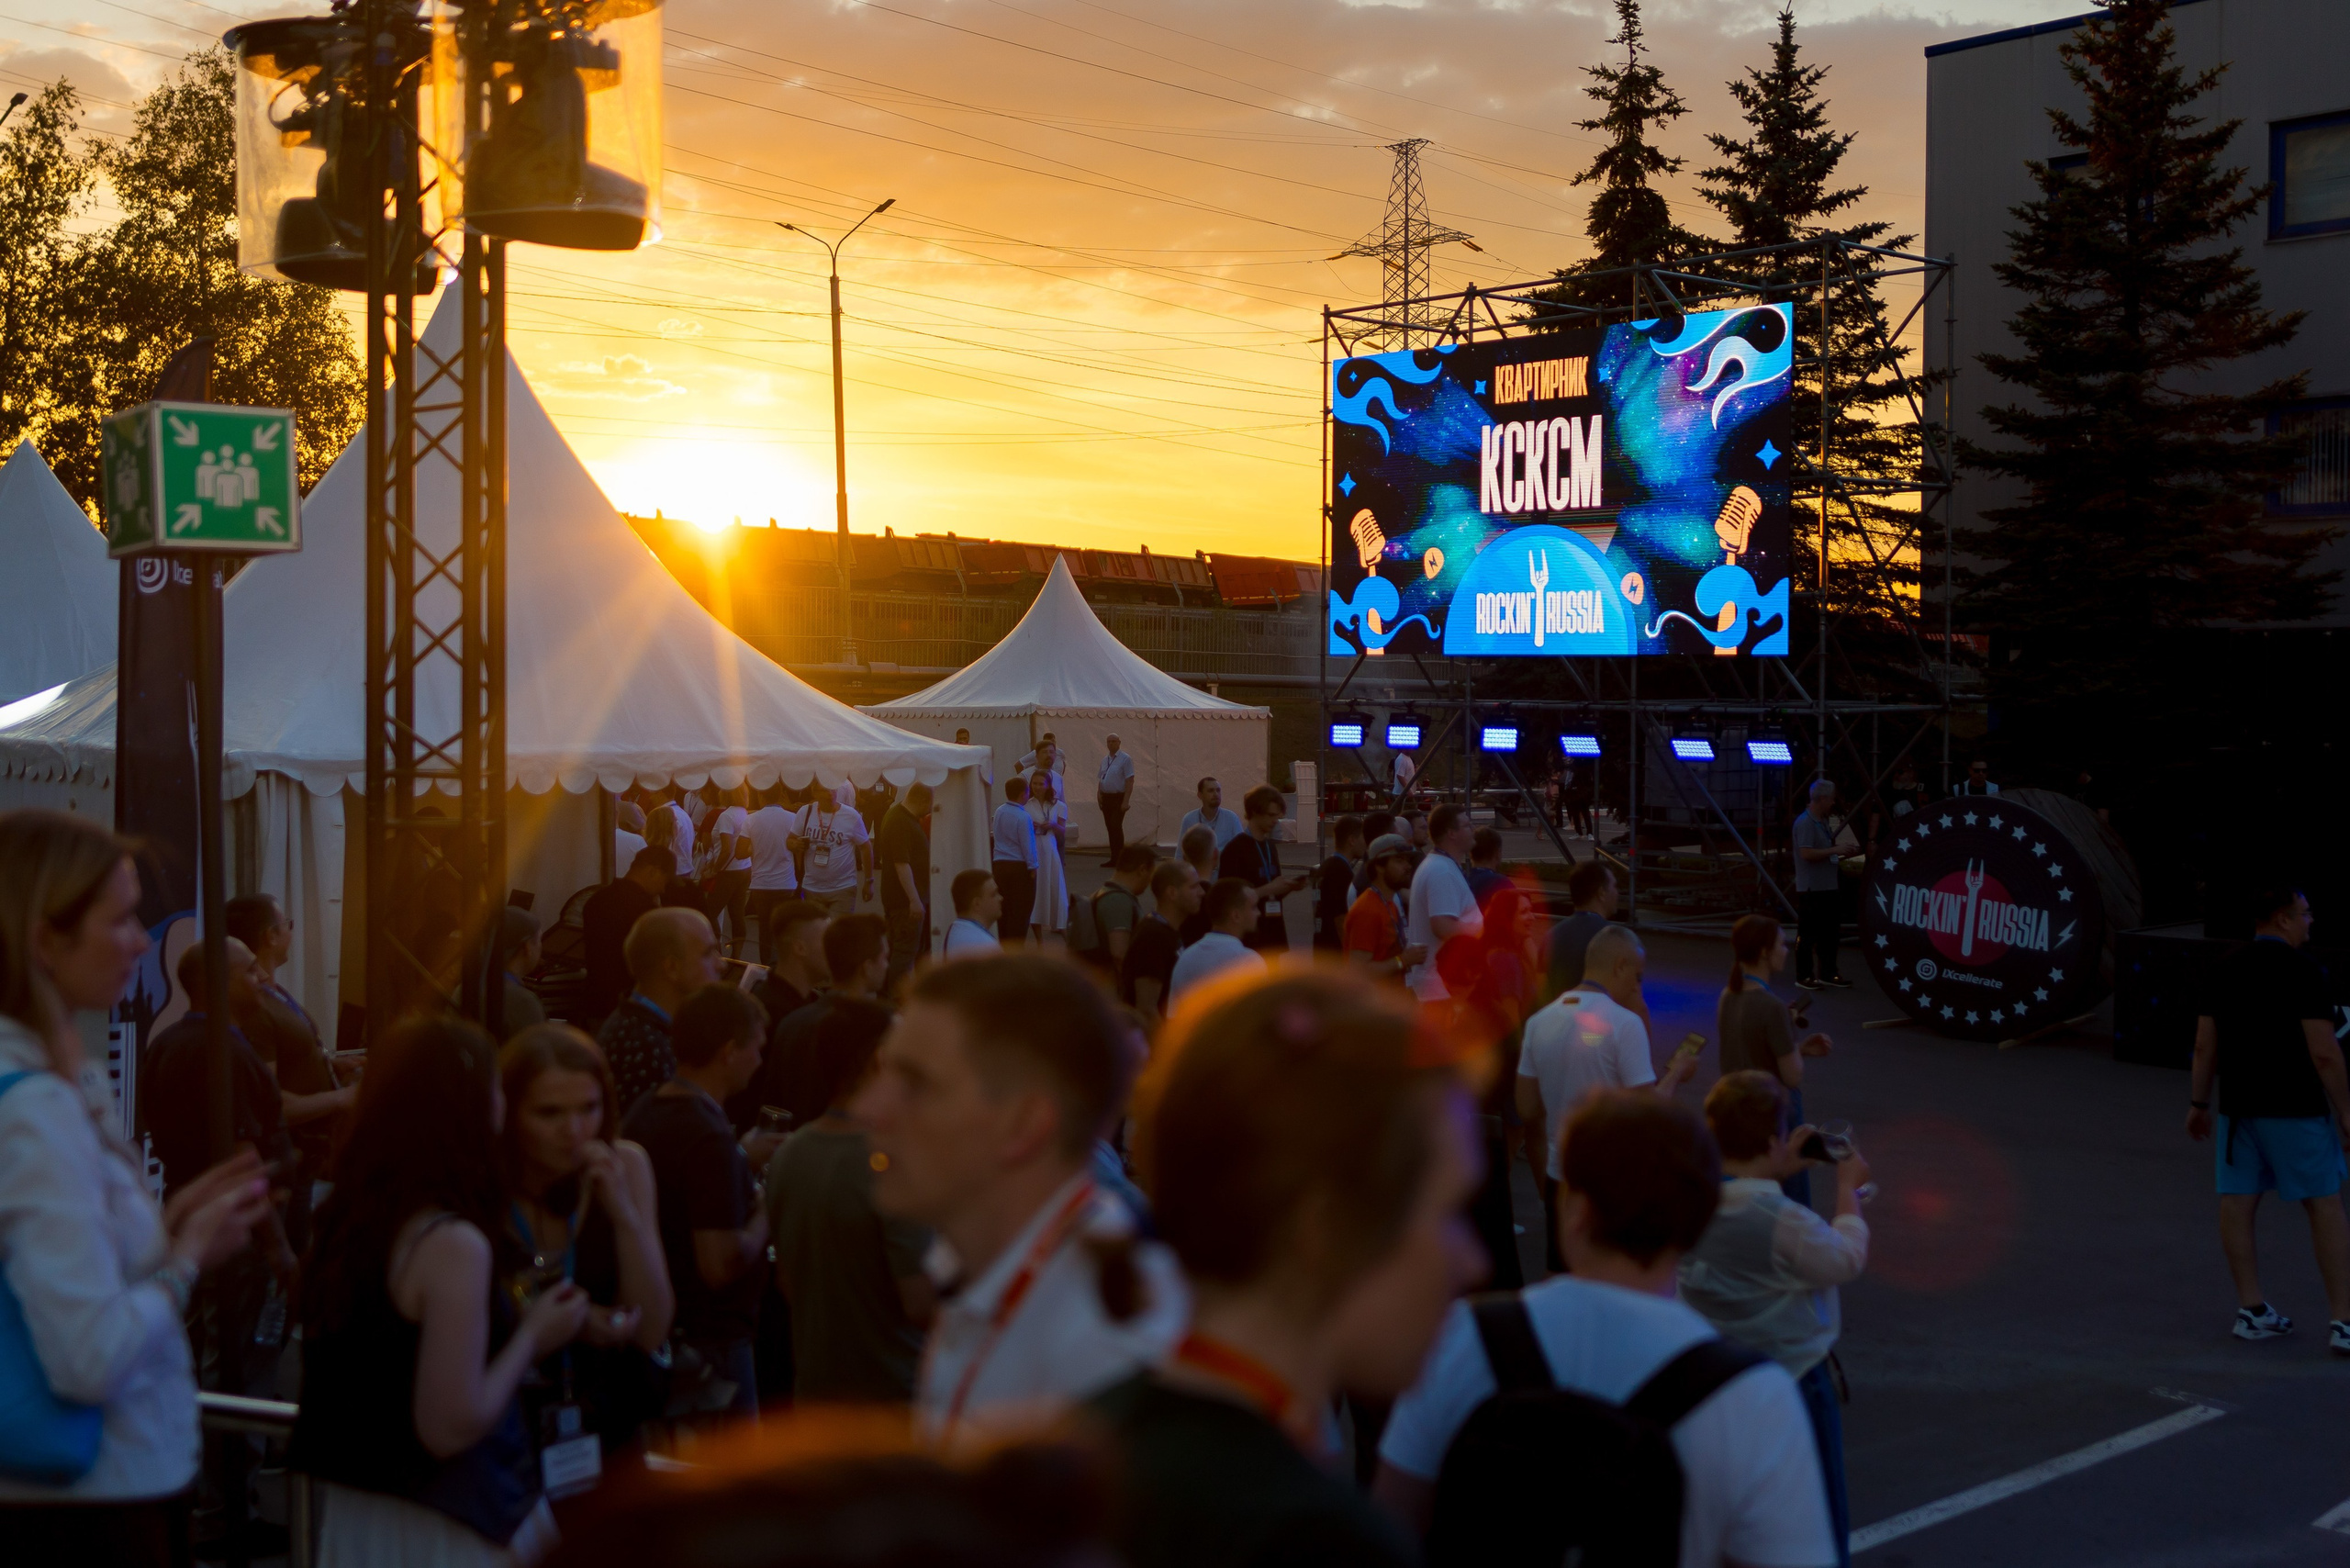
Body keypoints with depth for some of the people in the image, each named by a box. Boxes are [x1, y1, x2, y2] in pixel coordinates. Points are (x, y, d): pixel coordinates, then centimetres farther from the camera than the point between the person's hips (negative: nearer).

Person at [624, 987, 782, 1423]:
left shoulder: (642, 1114, 5)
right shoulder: (711, 1139, -24)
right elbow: (722, 1264, -27)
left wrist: (740, 1157, 24)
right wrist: (765, 1214, -10)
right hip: (708, 1344, -9)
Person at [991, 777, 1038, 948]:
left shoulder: (999, 812, 5)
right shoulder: (1024, 817, -15)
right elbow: (1027, 845, -15)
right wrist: (1032, 867, -5)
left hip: (999, 864, 7)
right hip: (1020, 867, -6)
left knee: (1004, 909, 14)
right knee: (1020, 910, 0)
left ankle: (1003, 946, 19)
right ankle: (1015, 949, -1)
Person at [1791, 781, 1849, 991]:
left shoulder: (1824, 821, 13)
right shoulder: (1804, 823, -16)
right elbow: (1807, 853, -24)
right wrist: (1835, 850, -22)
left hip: (1828, 886, 9)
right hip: (1811, 888, -9)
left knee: (1830, 932, 13)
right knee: (1807, 934, -1)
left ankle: (1828, 974, 21)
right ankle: (1803, 976, 6)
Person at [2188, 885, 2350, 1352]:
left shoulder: (2226, 969, 4)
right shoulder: (2302, 971, -14)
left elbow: (2205, 1044, 6)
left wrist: (2198, 1104, 15)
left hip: (2239, 1106, 5)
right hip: (2297, 1108, -5)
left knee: (2237, 1204, 7)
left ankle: (2252, 1309, 9)